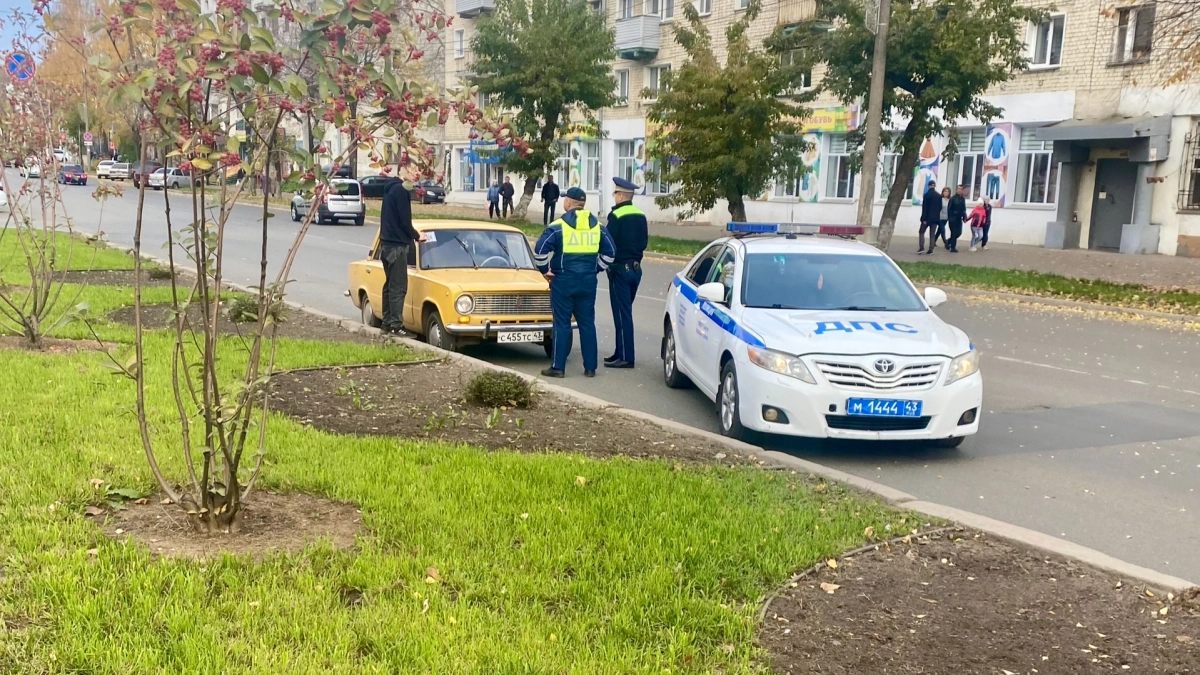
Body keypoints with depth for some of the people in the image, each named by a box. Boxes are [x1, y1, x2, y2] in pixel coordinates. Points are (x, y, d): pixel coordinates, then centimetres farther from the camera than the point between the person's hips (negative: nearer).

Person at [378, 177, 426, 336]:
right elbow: (404, 221, -18)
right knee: (398, 287, -7)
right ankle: (396, 325, -6)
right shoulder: (400, 190, -16)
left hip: (387, 243, 10)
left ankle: (387, 322, 19)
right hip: (397, 245, -10)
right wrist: (416, 236, -2)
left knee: (390, 284, 14)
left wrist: (412, 235, 16)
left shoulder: (391, 188, 13)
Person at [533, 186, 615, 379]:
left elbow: (539, 251, -15)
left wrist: (545, 270, -1)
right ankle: (590, 367, 11)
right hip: (588, 282, 4)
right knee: (587, 323, 9)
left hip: (563, 281, -4)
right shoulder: (597, 226, 5)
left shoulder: (558, 226, -9)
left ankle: (558, 367, 3)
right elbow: (609, 253, 7)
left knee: (562, 323, 2)